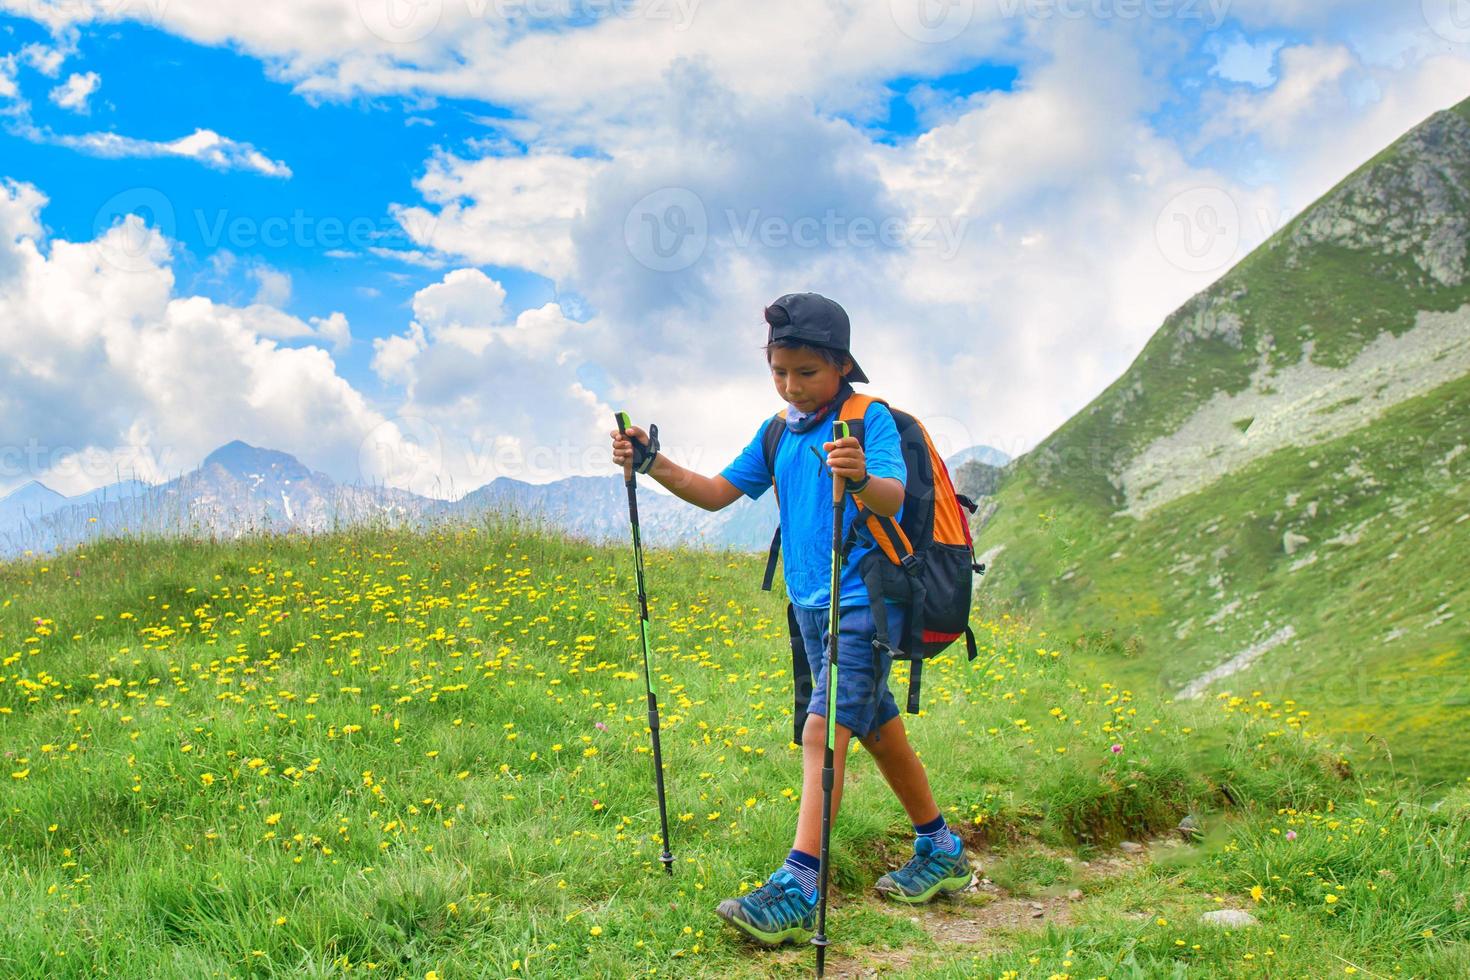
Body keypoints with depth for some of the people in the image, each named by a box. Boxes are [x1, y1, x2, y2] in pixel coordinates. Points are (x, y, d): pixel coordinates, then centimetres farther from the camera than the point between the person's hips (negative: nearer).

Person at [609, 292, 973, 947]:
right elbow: (718, 493, 10)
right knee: (877, 730, 17)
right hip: (811, 604, 8)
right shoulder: (777, 433, 9)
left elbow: (894, 498, -27)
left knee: (823, 730, -18)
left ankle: (798, 893, -21)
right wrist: (654, 464, -4)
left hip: (864, 601, -8)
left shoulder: (870, 419, -11)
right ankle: (940, 852, 32)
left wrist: (861, 479, -49)